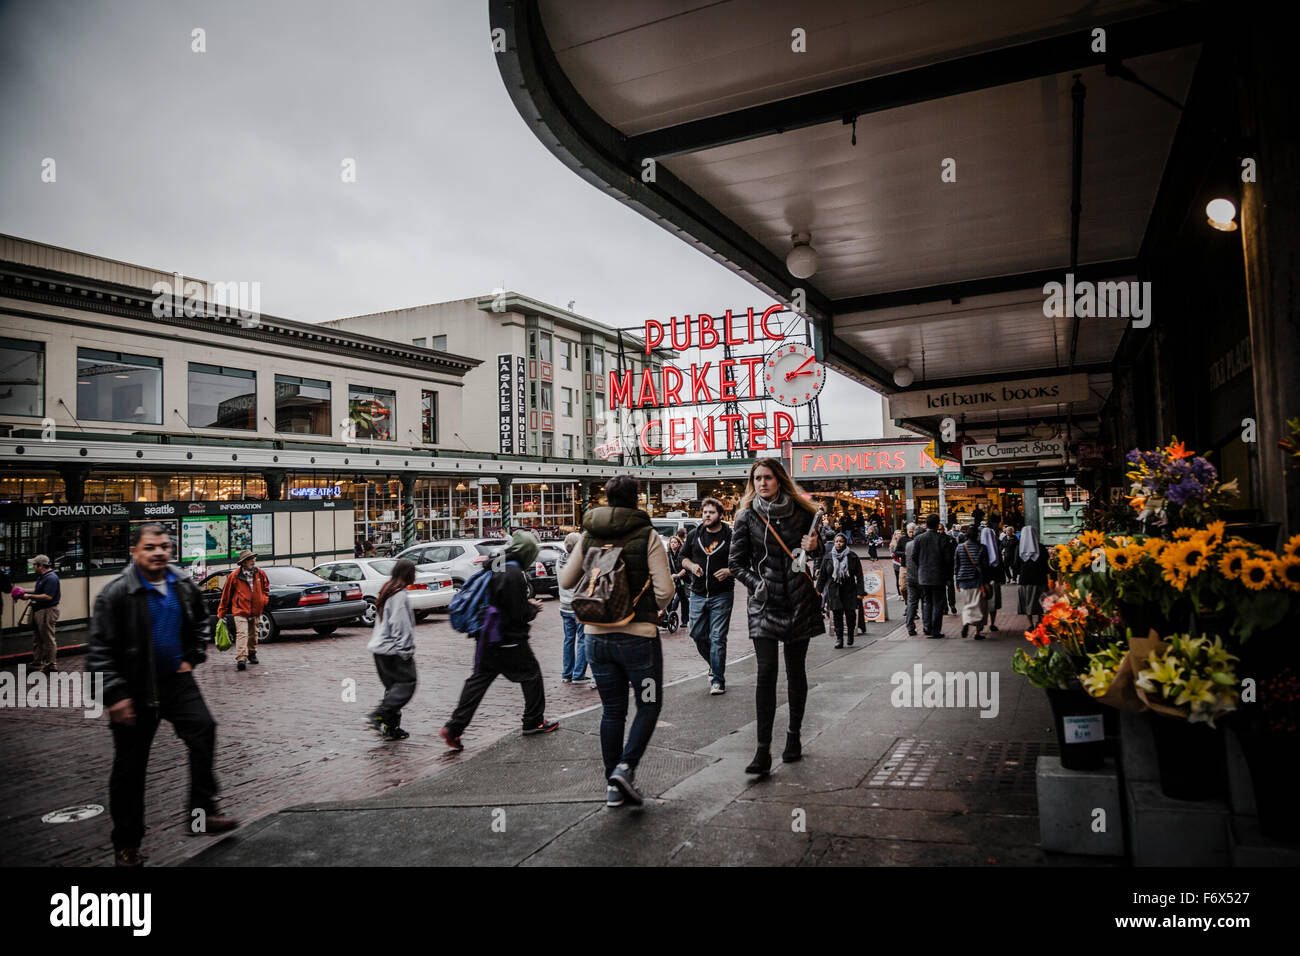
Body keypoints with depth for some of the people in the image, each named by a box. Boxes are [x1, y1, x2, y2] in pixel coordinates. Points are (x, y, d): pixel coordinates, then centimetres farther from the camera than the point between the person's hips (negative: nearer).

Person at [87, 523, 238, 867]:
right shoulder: (116, 593, -15)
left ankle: (202, 813, 3)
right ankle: (126, 845, 20)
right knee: (130, 767, 5)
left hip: (176, 680, 4)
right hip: (135, 690, -4)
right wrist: (115, 694, -18)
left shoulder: (184, 586, 1)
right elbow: (100, 650, -14)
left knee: (203, 730, -10)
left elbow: (201, 623, 21)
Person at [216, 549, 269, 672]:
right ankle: (241, 659, -23)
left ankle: (252, 654, 35)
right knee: (241, 634, -16)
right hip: (240, 611, -4)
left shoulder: (260, 573, 3)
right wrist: (221, 612, 3)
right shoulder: (234, 576, -8)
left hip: (255, 611, 5)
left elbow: (266, 588, 20)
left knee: (253, 634, 17)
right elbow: (226, 594, 0)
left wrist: (264, 600, 3)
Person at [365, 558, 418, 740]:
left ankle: (391, 728, 11)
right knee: (406, 683, -7)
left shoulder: (387, 591, 15)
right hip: (393, 650, -10)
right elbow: (400, 625, -19)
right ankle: (378, 716, -14)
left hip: (381, 649, 10)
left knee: (393, 686, 12)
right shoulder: (399, 595, -15)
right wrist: (406, 650, -15)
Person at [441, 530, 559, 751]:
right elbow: (519, 615, -21)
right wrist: (534, 608, -1)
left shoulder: (497, 569, 8)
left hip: (488, 639, 8)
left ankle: (454, 728, 6)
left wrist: (527, 604, 13)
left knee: (478, 680, 10)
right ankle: (534, 722, 22)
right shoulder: (514, 575, -21)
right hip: (510, 640, -8)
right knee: (531, 675, 11)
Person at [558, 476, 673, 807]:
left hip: (598, 635, 4)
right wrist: (655, 610, 8)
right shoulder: (646, 535, -8)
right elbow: (665, 588, -12)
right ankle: (625, 767, -4)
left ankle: (613, 786, 18)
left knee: (611, 711, 14)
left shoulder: (589, 536, 2)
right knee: (649, 705, 13)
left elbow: (566, 581, 10)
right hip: (639, 635, -4)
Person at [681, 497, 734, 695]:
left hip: (722, 595, -4)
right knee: (697, 634, 10)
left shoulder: (730, 536, -6)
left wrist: (729, 571, -19)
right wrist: (692, 566, -4)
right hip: (698, 594, 4)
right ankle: (715, 666, 35)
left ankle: (718, 680, 6)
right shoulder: (694, 535, 6)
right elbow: (684, 558, 17)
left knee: (717, 638, -3)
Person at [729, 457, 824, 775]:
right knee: (766, 670, -10)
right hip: (764, 604, -2)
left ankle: (794, 736, 28)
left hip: (800, 600, 2)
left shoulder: (801, 512, 4)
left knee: (795, 669, 10)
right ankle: (763, 751, -8)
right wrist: (755, 583, -9)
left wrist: (814, 548, -6)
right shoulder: (747, 518, 1)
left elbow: (820, 551, 17)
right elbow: (737, 563, 6)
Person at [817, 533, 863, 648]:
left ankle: (850, 635, 23)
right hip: (833, 591, 2)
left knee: (850, 613, 0)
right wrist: (819, 589, 10)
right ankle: (839, 638, 8)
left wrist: (860, 591, -6)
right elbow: (822, 575, 12)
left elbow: (859, 575, 0)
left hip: (849, 590, -1)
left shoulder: (852, 557, 0)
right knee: (837, 615, 1)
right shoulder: (828, 558, 6)